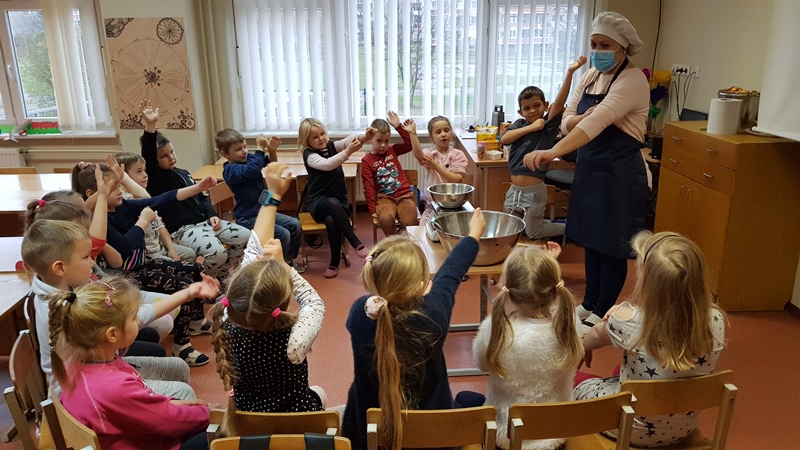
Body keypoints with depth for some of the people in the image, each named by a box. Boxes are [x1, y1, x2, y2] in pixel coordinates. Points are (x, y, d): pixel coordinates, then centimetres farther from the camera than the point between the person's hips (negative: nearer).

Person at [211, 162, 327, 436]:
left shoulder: (228, 322, -28)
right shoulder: (293, 340, -40)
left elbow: (254, 254, -16)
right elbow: (315, 304, -16)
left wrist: (273, 196, -9)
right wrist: (281, 263, -19)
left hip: (244, 419, 3)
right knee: (318, 393, 31)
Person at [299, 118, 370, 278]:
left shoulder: (332, 146, 5)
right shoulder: (309, 155, -8)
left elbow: (350, 139, -14)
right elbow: (327, 164, -29)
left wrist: (366, 135, -36)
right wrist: (348, 152, -41)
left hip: (339, 201, 3)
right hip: (318, 203, -3)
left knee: (331, 220, -33)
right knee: (333, 203, -39)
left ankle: (334, 262, -15)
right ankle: (356, 243, -36)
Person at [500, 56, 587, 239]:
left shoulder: (548, 125, -7)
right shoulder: (519, 124, 5)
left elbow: (559, 101, -22)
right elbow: (503, 139, -12)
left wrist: (570, 72, -33)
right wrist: (530, 127, -17)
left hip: (533, 191, -5)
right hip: (514, 189, 6)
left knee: (533, 233, 8)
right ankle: (554, 223, 38)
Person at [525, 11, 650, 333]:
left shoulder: (632, 80, -17)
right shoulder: (590, 77, 7)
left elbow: (599, 121, -32)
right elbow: (567, 121, 5)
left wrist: (552, 153, -44)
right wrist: (582, 118, -20)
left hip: (620, 174, -7)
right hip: (588, 170, 7)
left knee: (612, 246, 5)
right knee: (590, 239, 16)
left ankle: (601, 314, 21)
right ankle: (589, 304, 33)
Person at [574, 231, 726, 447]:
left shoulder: (630, 320, -31)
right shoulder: (715, 321, -21)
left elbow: (596, 336, -7)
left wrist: (584, 349, 15)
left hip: (633, 430, -4)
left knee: (574, 381, 23)